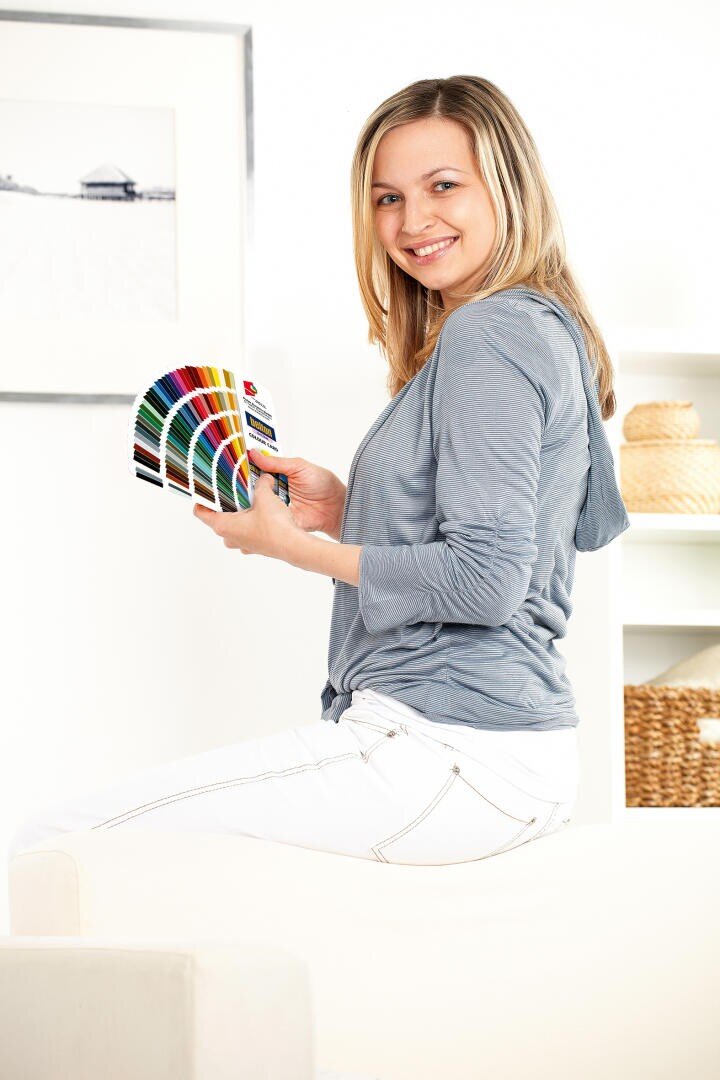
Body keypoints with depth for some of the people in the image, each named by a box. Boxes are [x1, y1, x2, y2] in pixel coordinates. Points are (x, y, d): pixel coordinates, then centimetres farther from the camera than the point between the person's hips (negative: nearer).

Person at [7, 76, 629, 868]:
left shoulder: (488, 337, -14)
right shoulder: (544, 330, 17)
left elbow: (484, 580, -21)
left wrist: (297, 548, -11)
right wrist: (347, 511, 11)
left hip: (452, 758, -11)